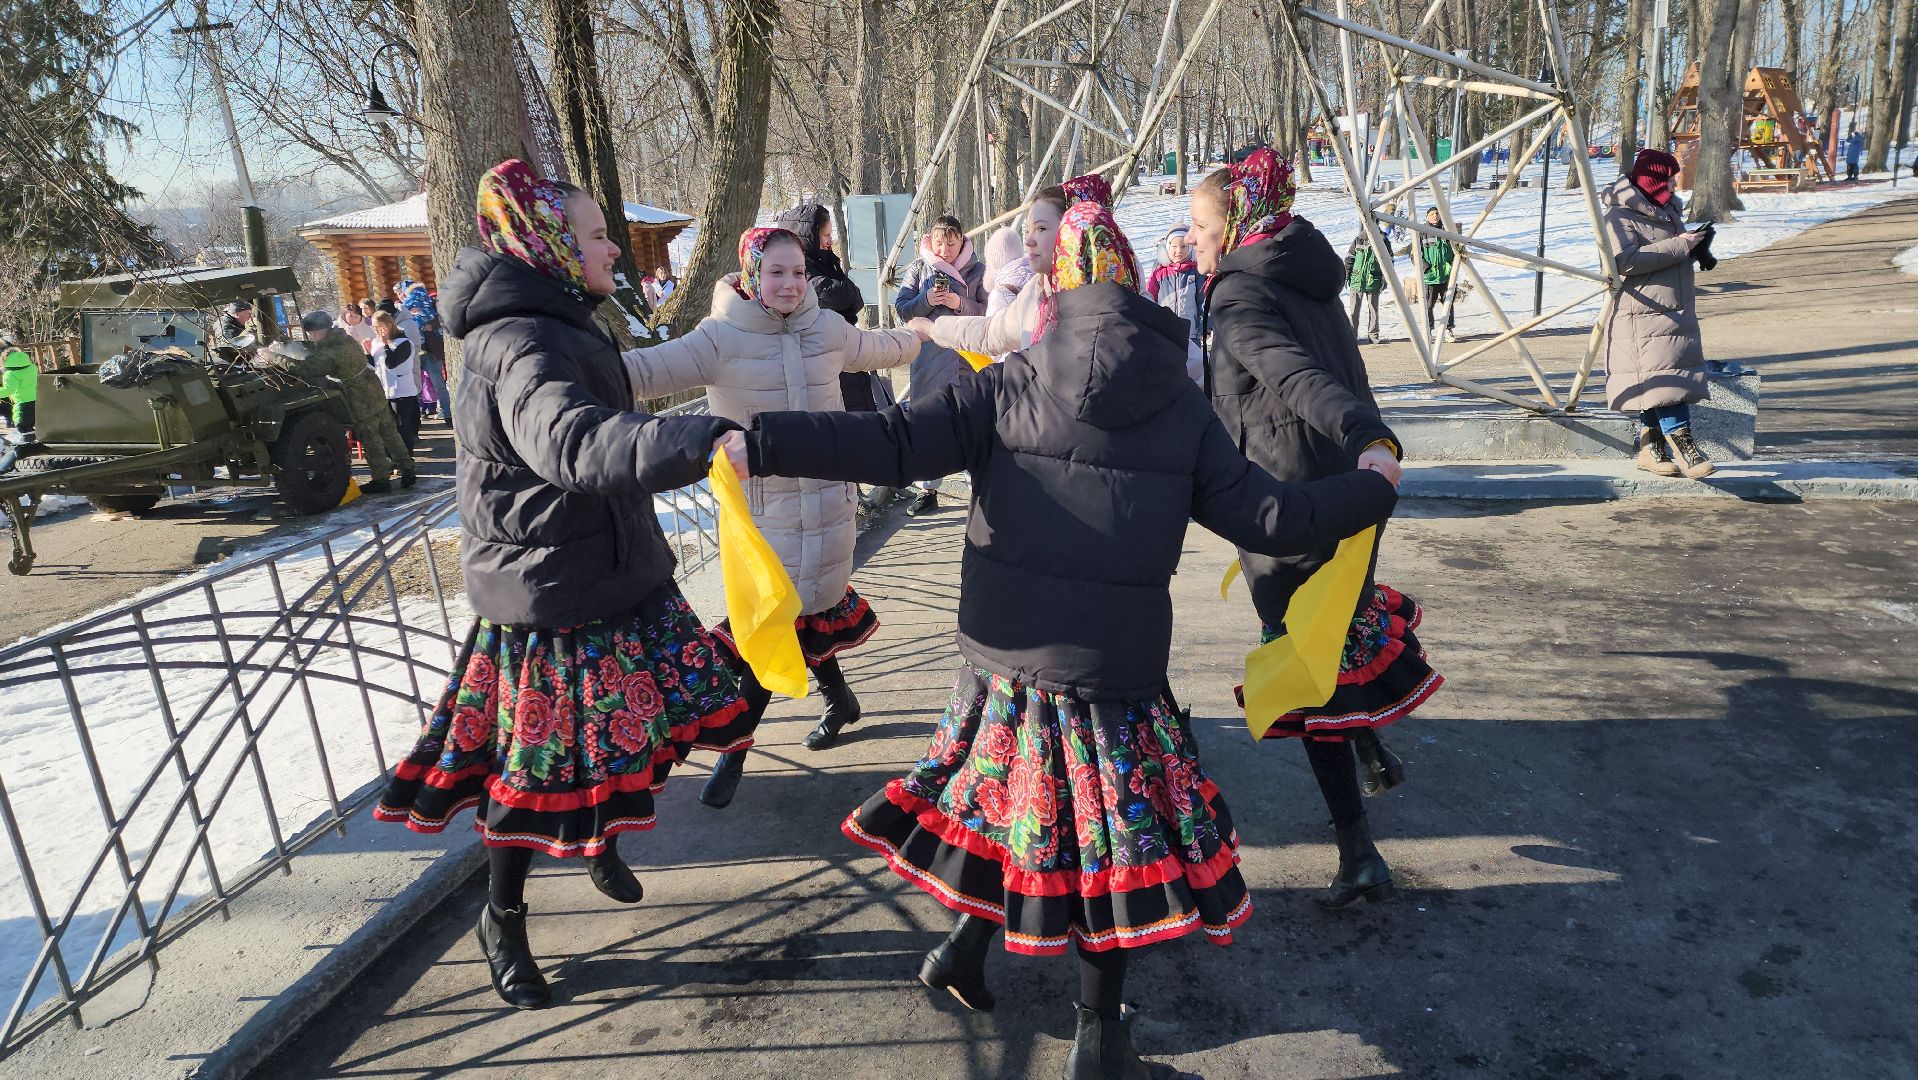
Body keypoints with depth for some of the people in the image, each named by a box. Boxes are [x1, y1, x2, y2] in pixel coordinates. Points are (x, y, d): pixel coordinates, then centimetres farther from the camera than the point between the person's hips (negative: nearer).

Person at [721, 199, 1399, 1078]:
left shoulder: (1005, 387, -4)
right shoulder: (1182, 410, -3)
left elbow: (893, 446, -14)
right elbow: (1267, 520, -2)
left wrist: (759, 444, -13)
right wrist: (1374, 488, 14)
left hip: (1004, 663, 2)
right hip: (1116, 673, -1)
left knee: (1011, 800, 26)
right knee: (1108, 830, 14)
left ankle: (965, 947, 36)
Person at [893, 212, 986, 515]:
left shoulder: (977, 271, 3)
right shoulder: (918, 269, 7)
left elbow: (988, 311, 0)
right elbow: (901, 307, 4)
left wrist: (960, 304, -15)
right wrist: (927, 300, -13)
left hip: (967, 357, -2)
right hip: (928, 356, 2)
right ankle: (927, 489, 14)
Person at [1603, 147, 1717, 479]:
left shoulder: (1667, 210, 20)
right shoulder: (1619, 215, -8)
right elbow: (1625, 261, -21)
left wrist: (1696, 248, 7)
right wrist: (1680, 245, -18)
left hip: (1676, 314, 9)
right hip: (1641, 317, -9)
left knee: (1656, 386, 9)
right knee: (1664, 381, -13)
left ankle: (1651, 450, 14)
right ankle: (1684, 446, -14)